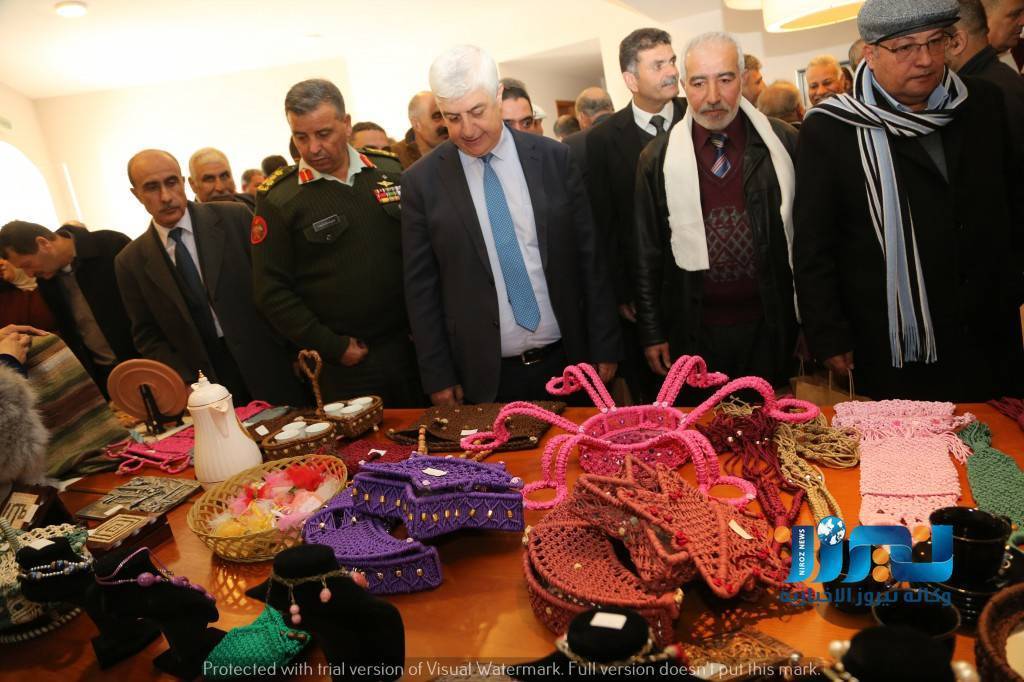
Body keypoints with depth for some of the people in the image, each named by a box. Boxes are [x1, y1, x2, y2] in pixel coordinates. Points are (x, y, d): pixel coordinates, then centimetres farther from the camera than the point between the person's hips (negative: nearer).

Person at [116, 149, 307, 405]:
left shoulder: (234, 217, -5)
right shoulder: (131, 262, 2)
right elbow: (147, 335, 7)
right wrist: (187, 382, -5)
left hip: (271, 368, -1)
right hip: (205, 382, 1)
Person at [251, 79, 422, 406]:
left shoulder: (390, 170, 3)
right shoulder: (278, 200, -6)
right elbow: (271, 292, -6)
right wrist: (333, 347, -9)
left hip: (413, 344, 3)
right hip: (347, 364, -3)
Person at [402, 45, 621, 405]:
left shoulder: (555, 158, -2)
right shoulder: (422, 180, -4)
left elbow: (590, 256, 2)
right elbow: (421, 287, 0)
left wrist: (604, 347, 2)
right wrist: (438, 376, -1)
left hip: (566, 361, 2)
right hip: (483, 376, -1)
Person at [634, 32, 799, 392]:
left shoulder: (783, 143, -3)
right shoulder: (658, 158, -3)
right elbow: (646, 253, 1)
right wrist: (652, 333, 1)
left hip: (771, 325, 1)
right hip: (695, 331, 0)